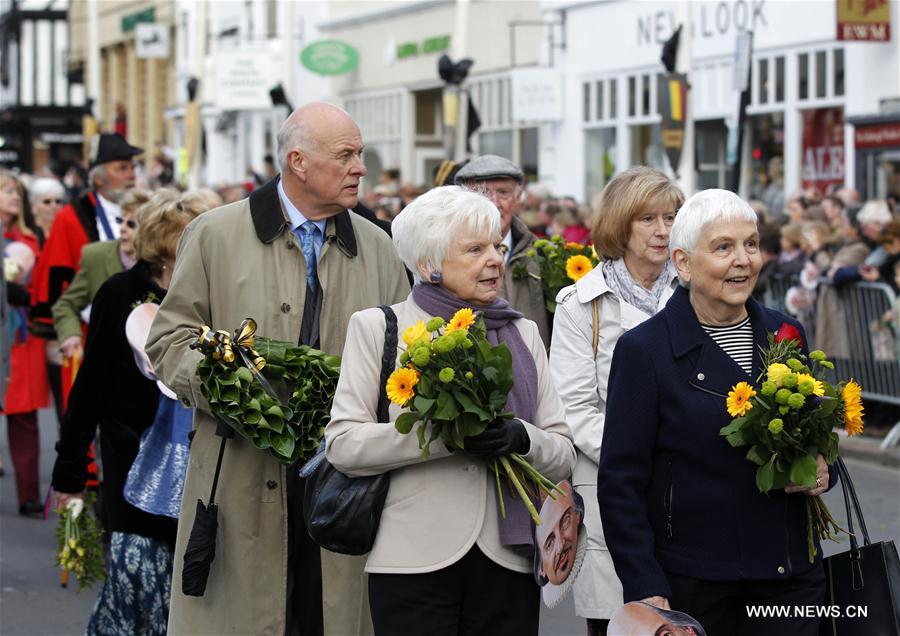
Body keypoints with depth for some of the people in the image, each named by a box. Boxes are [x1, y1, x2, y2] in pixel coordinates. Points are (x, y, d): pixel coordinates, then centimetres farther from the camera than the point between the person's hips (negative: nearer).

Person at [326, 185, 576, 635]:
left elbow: (563, 454, 10)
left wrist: (522, 438, -12)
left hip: (508, 563, 3)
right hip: (415, 561, -3)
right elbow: (342, 445, -6)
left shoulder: (522, 333, 14)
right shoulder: (377, 327, 4)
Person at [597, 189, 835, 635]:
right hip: (689, 582, -4)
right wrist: (646, 590, -14)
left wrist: (823, 471, -3)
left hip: (791, 576, 4)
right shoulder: (643, 350, -5)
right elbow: (620, 484, -7)